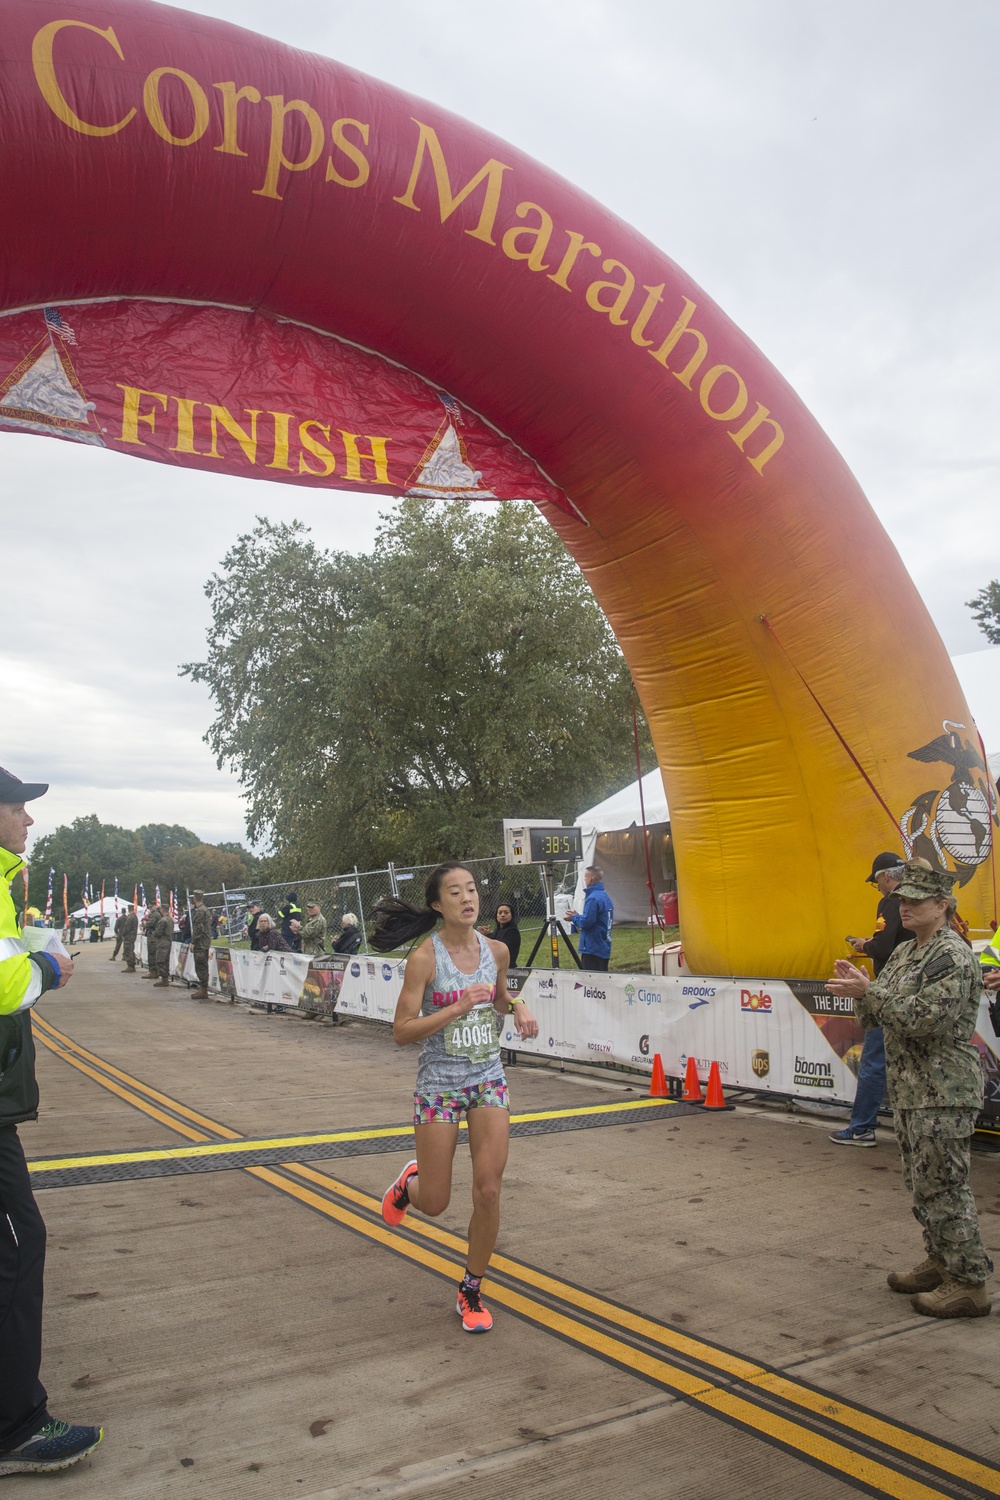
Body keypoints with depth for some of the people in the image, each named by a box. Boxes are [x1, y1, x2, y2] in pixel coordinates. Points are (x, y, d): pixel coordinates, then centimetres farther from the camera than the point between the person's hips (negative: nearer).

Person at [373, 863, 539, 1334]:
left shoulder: (496, 951, -2)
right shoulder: (424, 958, -16)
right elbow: (402, 1032, -17)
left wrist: (517, 1007, -4)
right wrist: (459, 1006, -27)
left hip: (488, 1080, 3)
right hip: (438, 1083, -3)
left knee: (488, 1192, -2)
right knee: (434, 1204, 6)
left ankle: (471, 1292, 21)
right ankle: (410, 1183, 43)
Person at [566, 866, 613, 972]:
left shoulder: (593, 898, -18)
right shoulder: (606, 896, 12)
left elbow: (586, 922, -23)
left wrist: (575, 917, -4)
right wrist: (577, 916, 13)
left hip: (592, 949, -9)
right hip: (604, 948, 9)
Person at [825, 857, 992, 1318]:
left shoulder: (953, 956, -16)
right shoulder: (905, 953, 13)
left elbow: (926, 1018, -25)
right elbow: (876, 1015, 16)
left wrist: (869, 991, -25)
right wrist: (859, 989, -3)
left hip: (942, 1094, -10)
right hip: (910, 1090, 10)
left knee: (943, 1186, -3)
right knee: (920, 1183, 18)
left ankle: (969, 1284, 8)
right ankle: (940, 1262, 32)